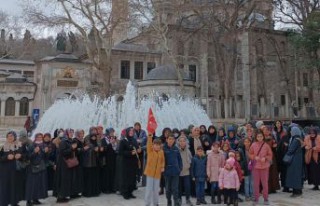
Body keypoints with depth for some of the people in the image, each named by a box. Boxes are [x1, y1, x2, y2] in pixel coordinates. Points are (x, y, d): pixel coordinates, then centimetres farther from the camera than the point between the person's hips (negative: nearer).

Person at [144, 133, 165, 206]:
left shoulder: (161, 152, 3)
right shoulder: (150, 150, -7)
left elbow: (163, 160, 13)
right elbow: (149, 144, -24)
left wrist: (162, 167, -3)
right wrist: (150, 136, -40)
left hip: (157, 173, 3)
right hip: (150, 172, -3)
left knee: (156, 189, 13)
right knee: (149, 189, 0)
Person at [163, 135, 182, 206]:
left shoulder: (176, 149, 2)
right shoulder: (163, 149, -8)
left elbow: (179, 159, 8)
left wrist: (180, 168, 0)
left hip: (175, 171, 1)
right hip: (167, 171, -1)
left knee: (175, 188, -1)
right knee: (168, 188, 12)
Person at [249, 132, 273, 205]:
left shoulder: (266, 145, -5)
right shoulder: (253, 145, -3)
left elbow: (270, 155, 2)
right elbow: (250, 154, 6)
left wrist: (265, 158, -15)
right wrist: (254, 157, -12)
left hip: (264, 166, -1)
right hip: (256, 166, 1)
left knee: (265, 183, 4)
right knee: (256, 183, 6)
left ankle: (266, 198, 18)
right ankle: (256, 198, 17)